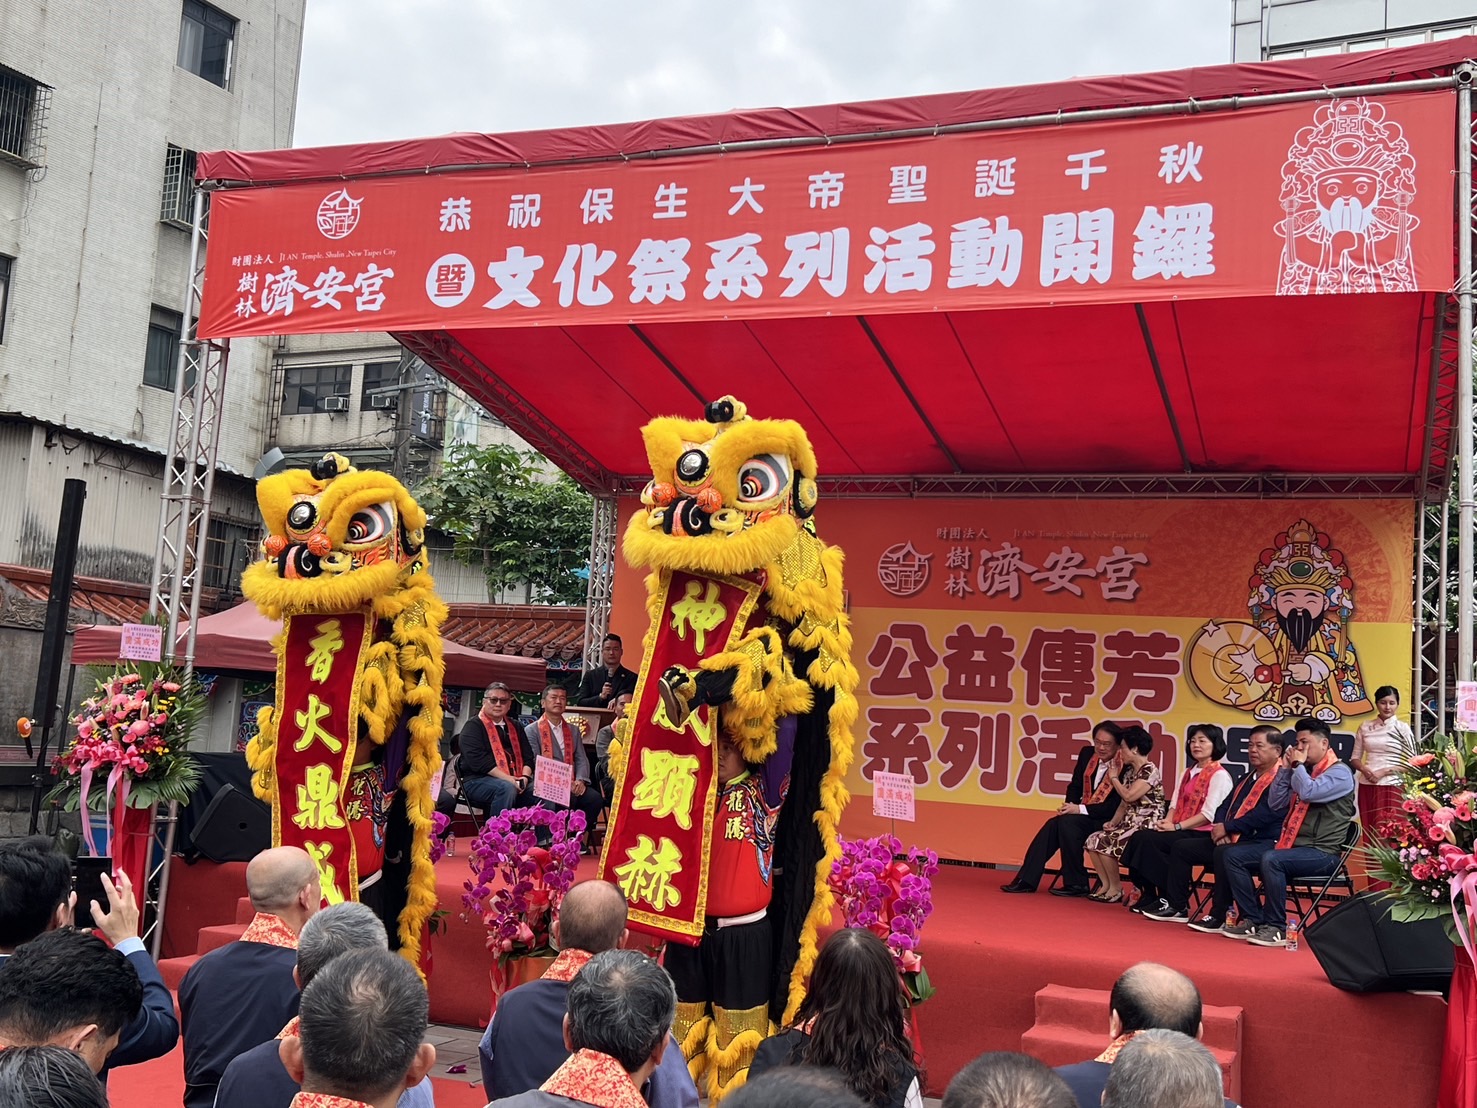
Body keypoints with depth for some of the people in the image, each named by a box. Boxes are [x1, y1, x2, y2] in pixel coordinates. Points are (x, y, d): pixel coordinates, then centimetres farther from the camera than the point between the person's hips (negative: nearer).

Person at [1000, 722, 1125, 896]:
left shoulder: (1125, 767, -16)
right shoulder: (1087, 754, 5)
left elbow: (1117, 807, -20)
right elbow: (1075, 786, 13)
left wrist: (1080, 809, -24)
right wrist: (1070, 807, -8)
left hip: (1109, 822, -6)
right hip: (1083, 815, 6)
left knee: (1067, 822, -29)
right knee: (1053, 825, -20)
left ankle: (1077, 885, -18)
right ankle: (1026, 880, -18)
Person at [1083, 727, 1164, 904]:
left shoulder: (1149, 771, -12)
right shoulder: (1130, 771, 16)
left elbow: (1128, 796, -21)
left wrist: (1114, 777, -5)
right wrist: (1113, 822, -1)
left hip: (1146, 826, -9)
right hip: (1129, 823, 9)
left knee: (1104, 843, -21)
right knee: (1092, 840, -6)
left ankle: (1116, 889, -6)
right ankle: (1105, 885, -1)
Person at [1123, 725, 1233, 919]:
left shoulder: (1219, 775, -8)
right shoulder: (1189, 772, 19)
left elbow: (1208, 815, -16)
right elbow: (1175, 803, 14)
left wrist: (1176, 826, -19)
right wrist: (1167, 822, -6)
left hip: (1201, 834, -8)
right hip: (1180, 830, 8)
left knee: (1149, 841, -25)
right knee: (1139, 837, -15)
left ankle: (1172, 901, -13)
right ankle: (1148, 896, -5)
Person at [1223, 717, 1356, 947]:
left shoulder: (1340, 773, -7)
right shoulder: (1304, 771, 17)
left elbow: (1308, 793, -24)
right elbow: (1276, 802, 14)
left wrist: (1298, 765, -9)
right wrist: (1286, 768, 8)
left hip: (1322, 852, -9)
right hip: (1292, 844, 9)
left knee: (1271, 860, -35)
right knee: (1234, 855, -3)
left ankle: (1276, 928, -23)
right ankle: (1252, 920, -4)